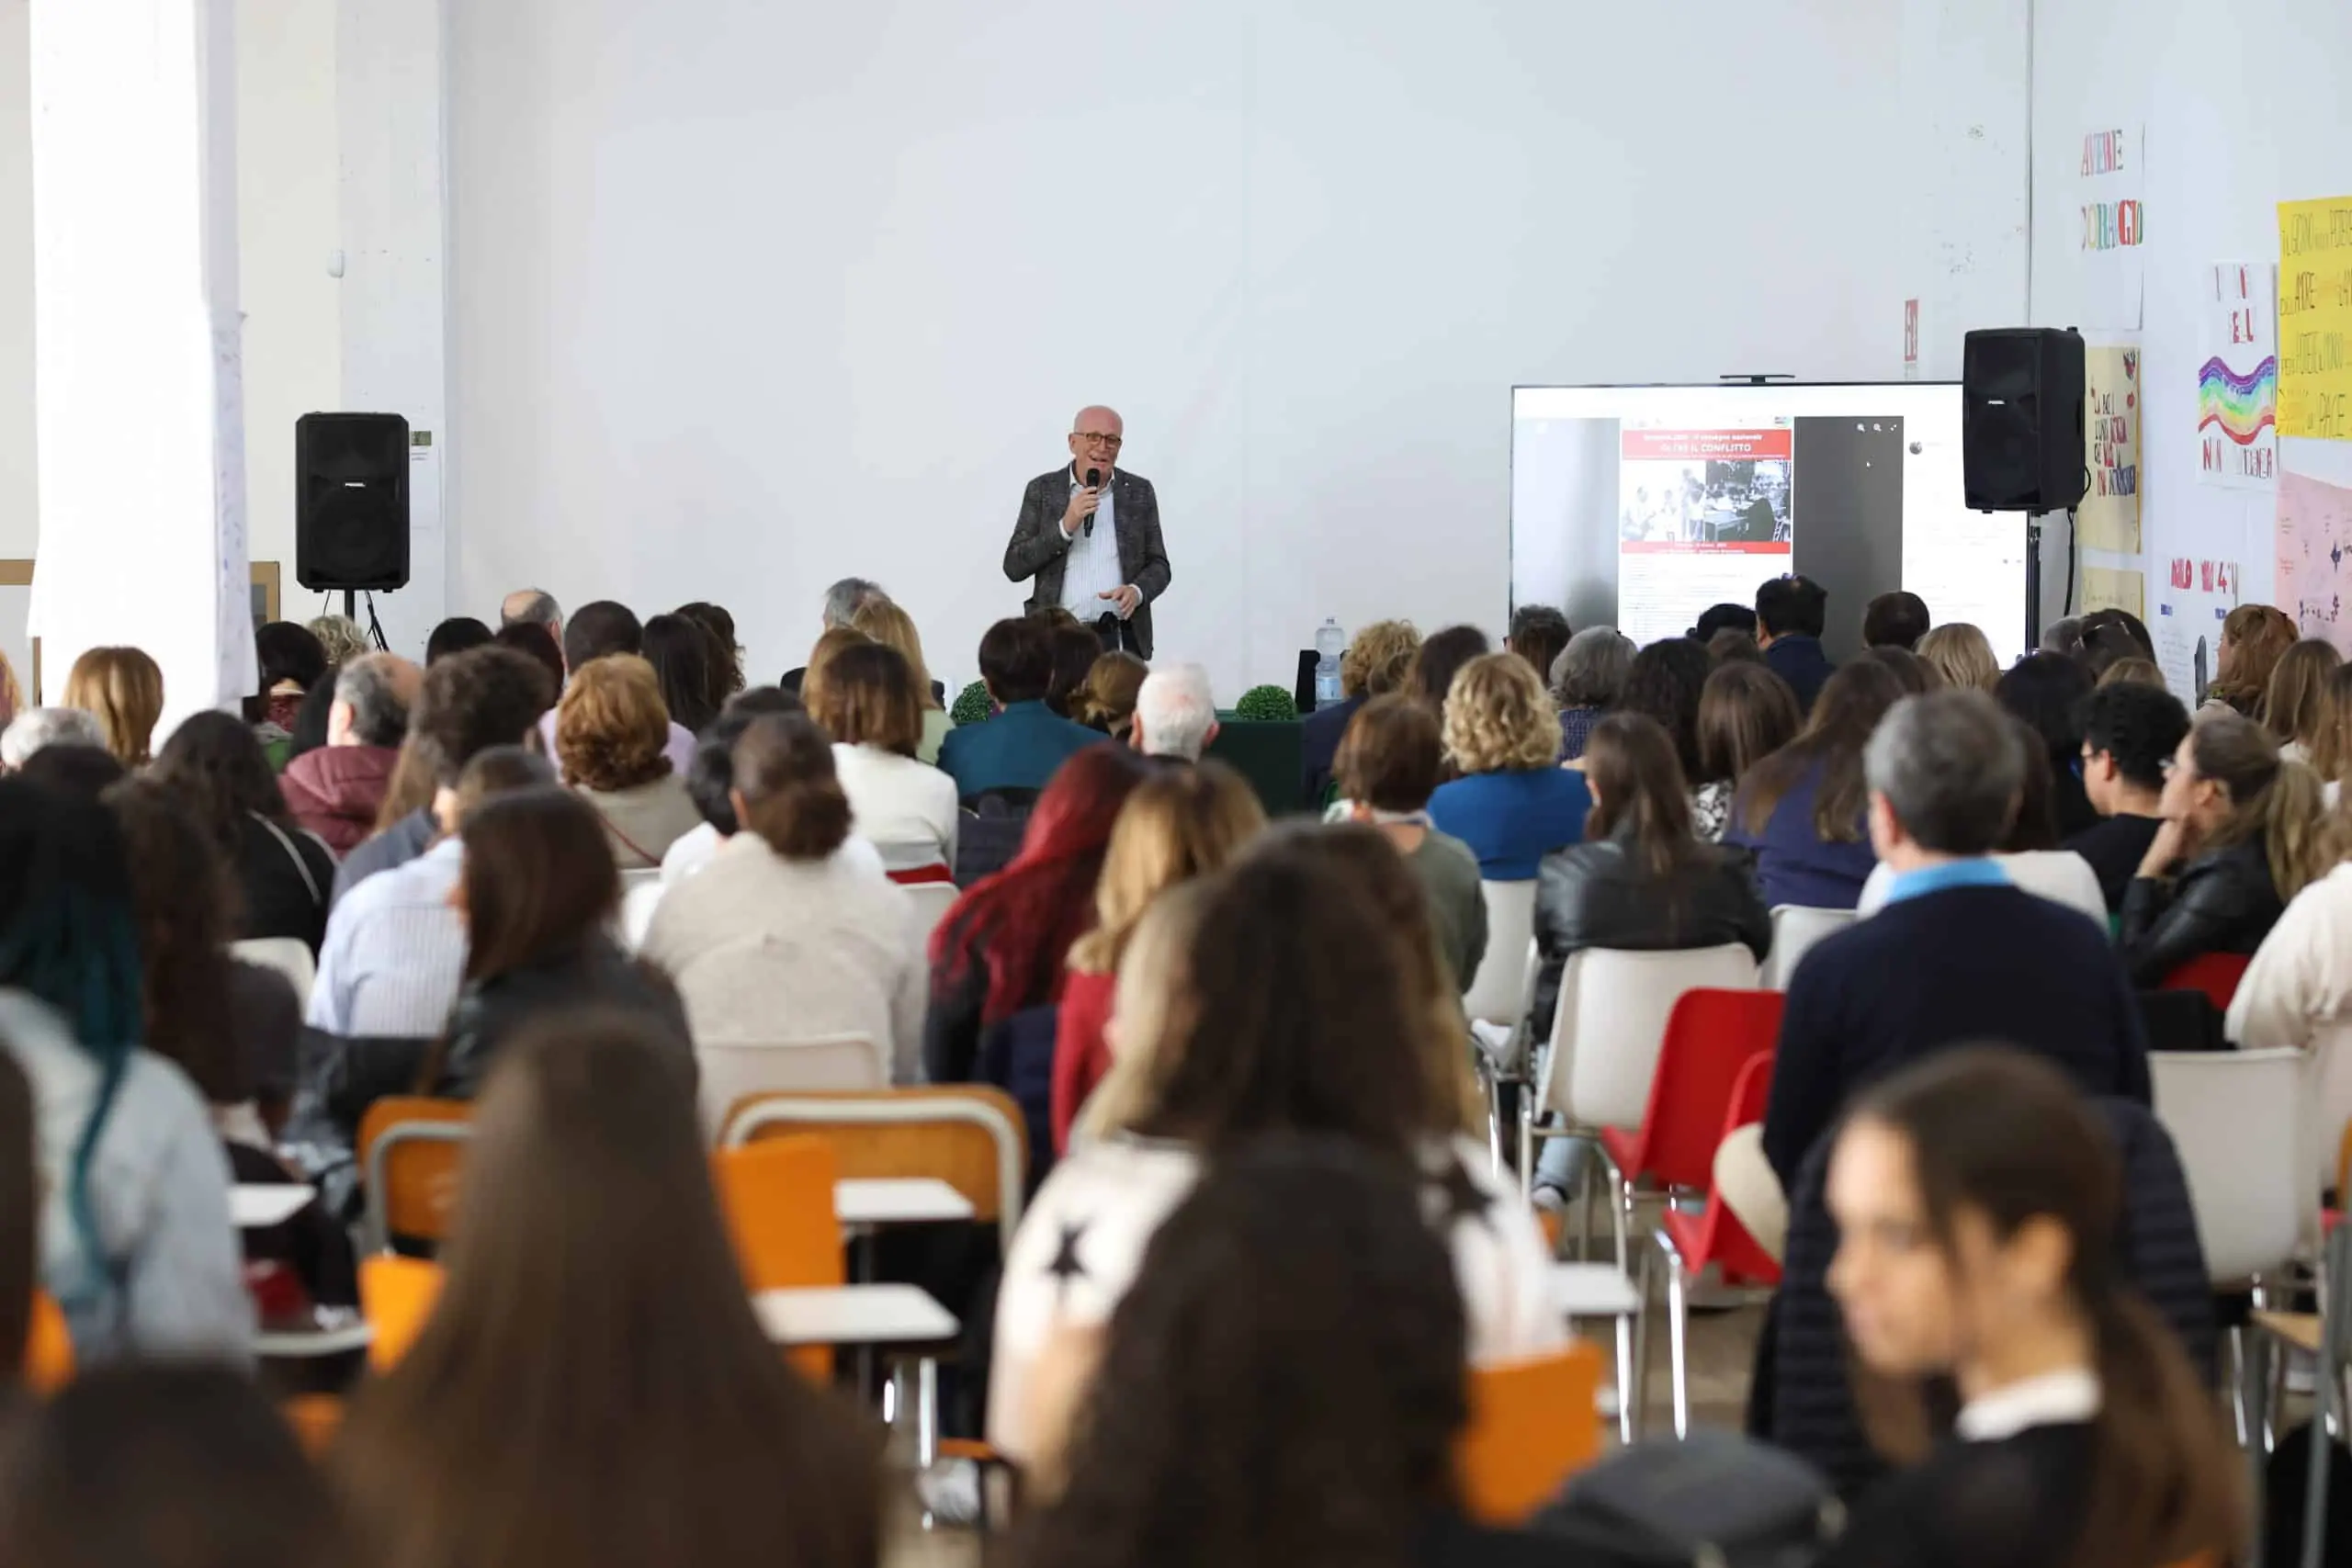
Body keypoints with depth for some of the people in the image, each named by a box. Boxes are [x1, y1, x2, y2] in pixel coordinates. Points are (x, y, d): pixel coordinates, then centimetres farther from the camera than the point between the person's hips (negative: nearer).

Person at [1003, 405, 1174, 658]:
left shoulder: (1139, 491, 10)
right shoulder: (1043, 490, 7)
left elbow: (1158, 565, 12)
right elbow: (1014, 567, 2)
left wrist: (1137, 591, -10)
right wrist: (1065, 527, -11)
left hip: (1123, 639, 0)